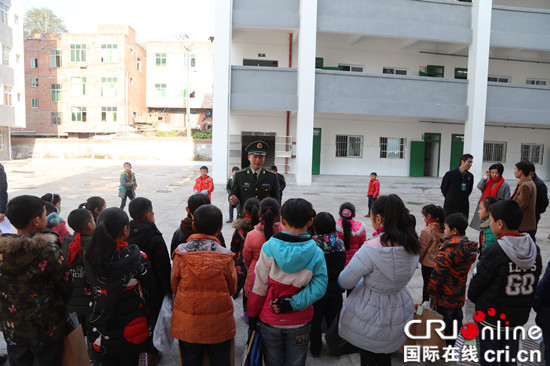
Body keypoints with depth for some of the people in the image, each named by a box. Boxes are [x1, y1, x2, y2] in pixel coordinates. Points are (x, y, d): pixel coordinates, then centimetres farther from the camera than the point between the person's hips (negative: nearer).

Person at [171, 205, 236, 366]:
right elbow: (232, 288, -3)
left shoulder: (180, 253, -14)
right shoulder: (226, 257, -16)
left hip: (187, 325, 1)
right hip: (219, 325, -1)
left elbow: (174, 285, -1)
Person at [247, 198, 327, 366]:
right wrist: (293, 303, -19)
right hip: (300, 322, 1)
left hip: (270, 321, 0)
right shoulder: (316, 253, -13)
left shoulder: (269, 248, -15)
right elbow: (319, 286, -18)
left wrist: (252, 314, 2)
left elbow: (259, 286, -9)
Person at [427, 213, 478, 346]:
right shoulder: (470, 247, 2)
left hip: (445, 295, -8)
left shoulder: (448, 248, -25)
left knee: (445, 318, 5)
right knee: (457, 316, 20)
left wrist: (431, 291, -13)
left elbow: (438, 273, -22)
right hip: (460, 294, 8)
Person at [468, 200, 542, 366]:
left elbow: (477, 282, -15)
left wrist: (472, 296, 5)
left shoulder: (494, 252, -25)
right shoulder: (534, 250, -6)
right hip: (519, 316, 6)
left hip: (491, 317, -6)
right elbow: (533, 284, 4)